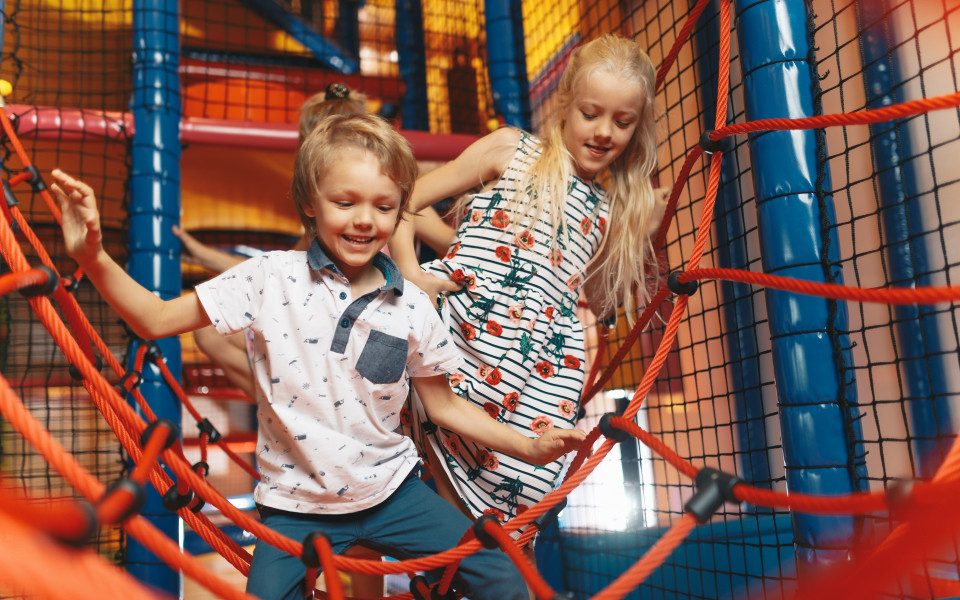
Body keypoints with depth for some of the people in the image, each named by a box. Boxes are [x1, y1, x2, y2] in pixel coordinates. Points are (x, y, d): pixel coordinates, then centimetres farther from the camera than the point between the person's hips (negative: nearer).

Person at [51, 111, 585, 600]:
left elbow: (444, 405, 4)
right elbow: (157, 318, -7)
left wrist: (530, 447, -1)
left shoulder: (412, 307, -6)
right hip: (296, 505, -1)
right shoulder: (271, 278, -11)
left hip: (391, 489, 2)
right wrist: (94, 258, -21)